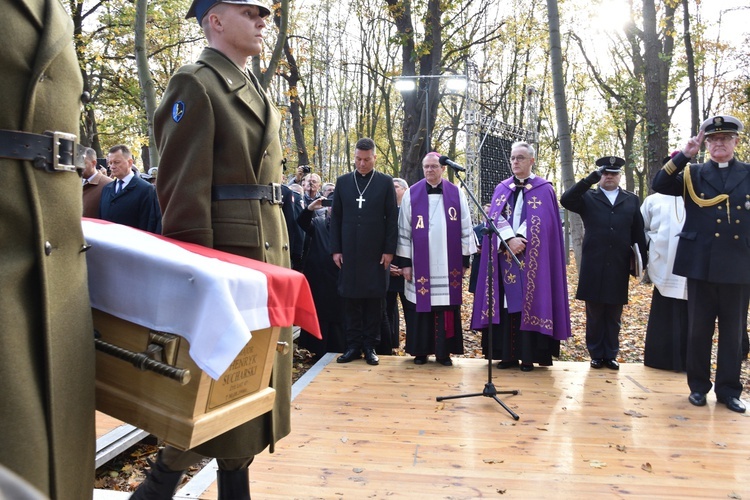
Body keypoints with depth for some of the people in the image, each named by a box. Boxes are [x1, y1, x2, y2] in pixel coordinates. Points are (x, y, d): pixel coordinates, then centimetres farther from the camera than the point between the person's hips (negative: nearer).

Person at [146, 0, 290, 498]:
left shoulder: (258, 92, 20)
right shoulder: (195, 85, -6)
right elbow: (184, 188, -14)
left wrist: (278, 257, 15)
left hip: (268, 247, 9)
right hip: (226, 247, -9)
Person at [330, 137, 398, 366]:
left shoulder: (385, 182, 3)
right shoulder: (343, 181, 8)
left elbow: (392, 218, 1)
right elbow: (336, 217, 8)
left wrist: (389, 250, -5)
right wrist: (336, 249, 2)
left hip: (376, 252, -2)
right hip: (349, 251, 2)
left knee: (374, 300, 3)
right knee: (351, 299, 5)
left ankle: (370, 346, 13)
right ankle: (353, 345, 14)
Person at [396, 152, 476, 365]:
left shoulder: (456, 194, 4)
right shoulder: (411, 194, 2)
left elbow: (466, 228, 5)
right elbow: (404, 230, 2)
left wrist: (465, 259, 2)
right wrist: (405, 262, -2)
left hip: (448, 263, 1)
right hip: (421, 263, 0)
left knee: (447, 306, 3)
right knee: (421, 305, 3)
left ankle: (444, 351, 14)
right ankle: (421, 350, 15)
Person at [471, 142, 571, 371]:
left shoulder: (544, 189, 5)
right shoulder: (501, 188, 14)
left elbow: (541, 222, -6)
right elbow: (495, 217, 1)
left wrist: (521, 240, -17)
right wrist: (510, 239, -15)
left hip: (532, 258, -3)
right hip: (505, 255, 3)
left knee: (528, 303, -4)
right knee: (507, 303, 2)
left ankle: (528, 356, 3)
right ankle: (507, 354, 7)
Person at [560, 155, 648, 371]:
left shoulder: (631, 200, 11)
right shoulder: (588, 197, 6)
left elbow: (638, 233, 9)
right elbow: (565, 200, -14)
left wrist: (644, 260, 5)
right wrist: (590, 179, -17)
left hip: (619, 268, 2)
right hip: (593, 267, -1)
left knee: (614, 316, 9)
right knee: (594, 315, 6)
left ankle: (611, 355, 19)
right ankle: (596, 355, 16)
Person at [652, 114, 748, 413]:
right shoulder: (693, 175, 6)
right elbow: (658, 186, -8)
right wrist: (684, 155, -15)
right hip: (700, 265, 0)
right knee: (698, 329, 7)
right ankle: (698, 386, 20)